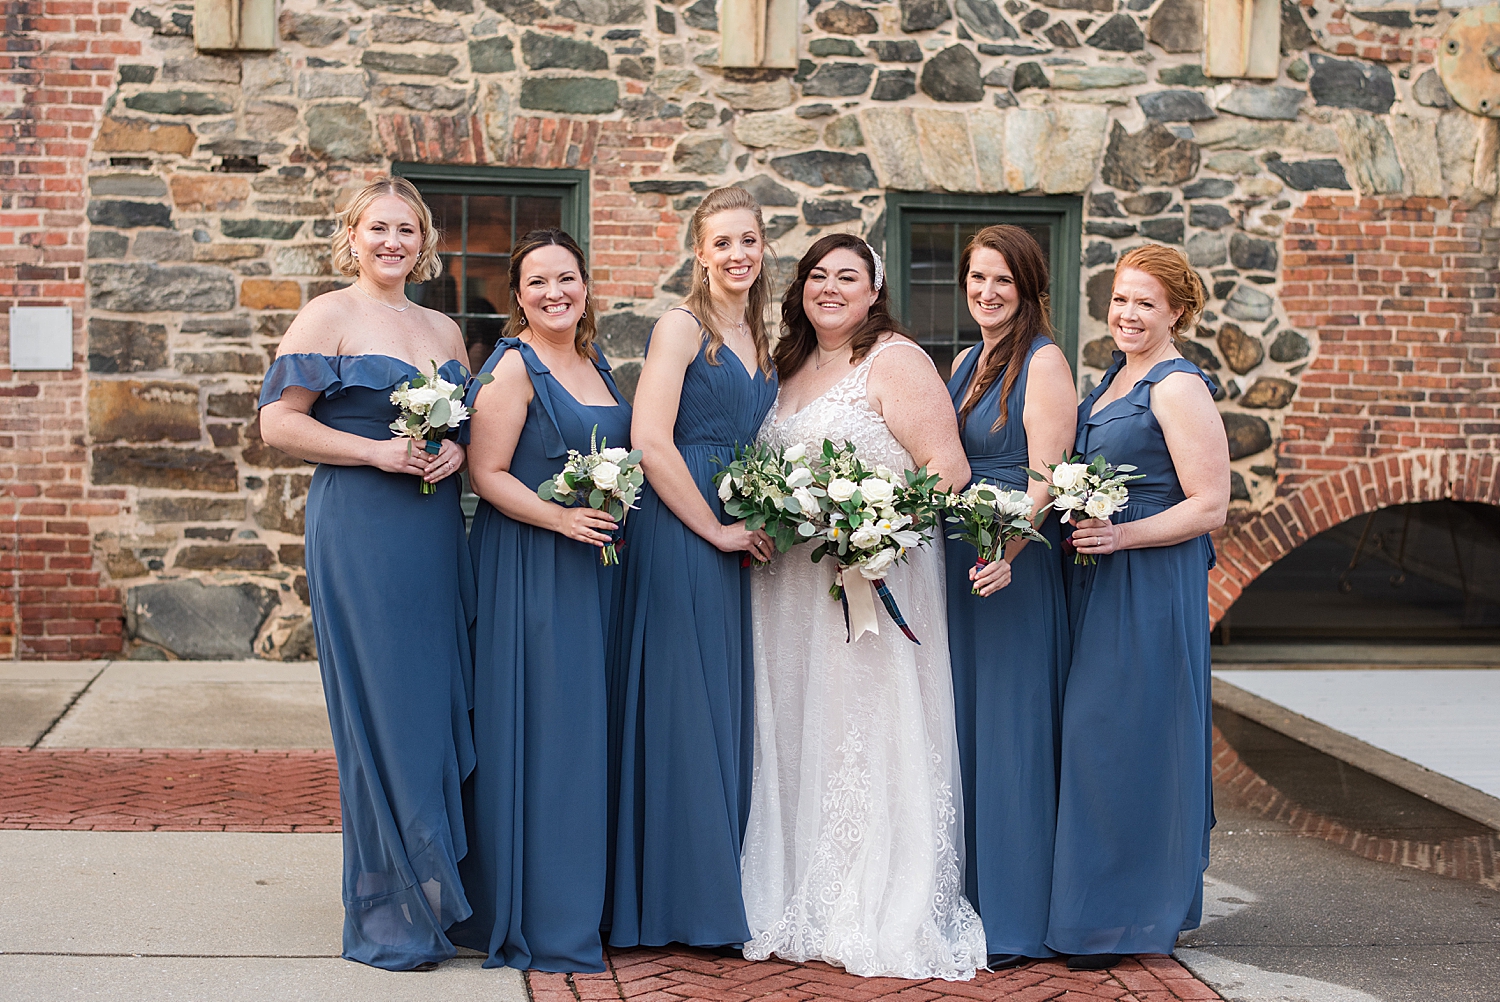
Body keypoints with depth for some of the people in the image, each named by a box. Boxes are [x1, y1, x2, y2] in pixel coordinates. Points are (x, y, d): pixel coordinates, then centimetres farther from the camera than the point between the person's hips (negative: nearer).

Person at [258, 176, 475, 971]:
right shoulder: (328, 316, -1)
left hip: (436, 533, 6)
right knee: (382, 712, -4)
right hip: (359, 532, -6)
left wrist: (455, 450, -1)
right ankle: (389, 915, 5)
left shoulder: (443, 329, 17)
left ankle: (438, 891, 19)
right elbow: (279, 422, -7)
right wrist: (378, 452, -15)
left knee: (441, 706, 6)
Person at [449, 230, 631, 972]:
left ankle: (582, 903, 22)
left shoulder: (594, 362, 14)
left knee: (587, 726, 12)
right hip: (529, 571, -8)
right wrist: (561, 518, -23)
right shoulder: (514, 365, -9)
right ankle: (534, 919, 5)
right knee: (538, 726, -5)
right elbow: (487, 473, -15)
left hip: (593, 565, 8)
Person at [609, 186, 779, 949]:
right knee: (680, 706, -4)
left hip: (733, 539, 8)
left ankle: (720, 894, 20)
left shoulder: (756, 339, 16)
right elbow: (650, 441, -17)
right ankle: (678, 900, 5)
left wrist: (760, 520, 8)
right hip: (677, 534, -8)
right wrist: (715, 529, -13)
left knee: (726, 708, 11)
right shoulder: (682, 326, -8)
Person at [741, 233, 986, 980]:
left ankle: (882, 918, 7)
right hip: (792, 584, 7)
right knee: (798, 739, 9)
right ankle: (804, 909, 19)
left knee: (867, 737, -3)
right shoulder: (791, 369, 16)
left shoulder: (896, 361, -6)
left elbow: (947, 466, -13)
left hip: (875, 580, -7)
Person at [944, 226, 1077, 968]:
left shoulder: (1043, 362, -9)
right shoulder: (966, 362, 15)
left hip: (1015, 567, -8)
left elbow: (1045, 476, -17)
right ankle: (968, 899, 22)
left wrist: (1006, 555, -29)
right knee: (963, 729, 12)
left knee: (1012, 732, -3)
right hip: (958, 563, 8)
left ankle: (1015, 918, 6)